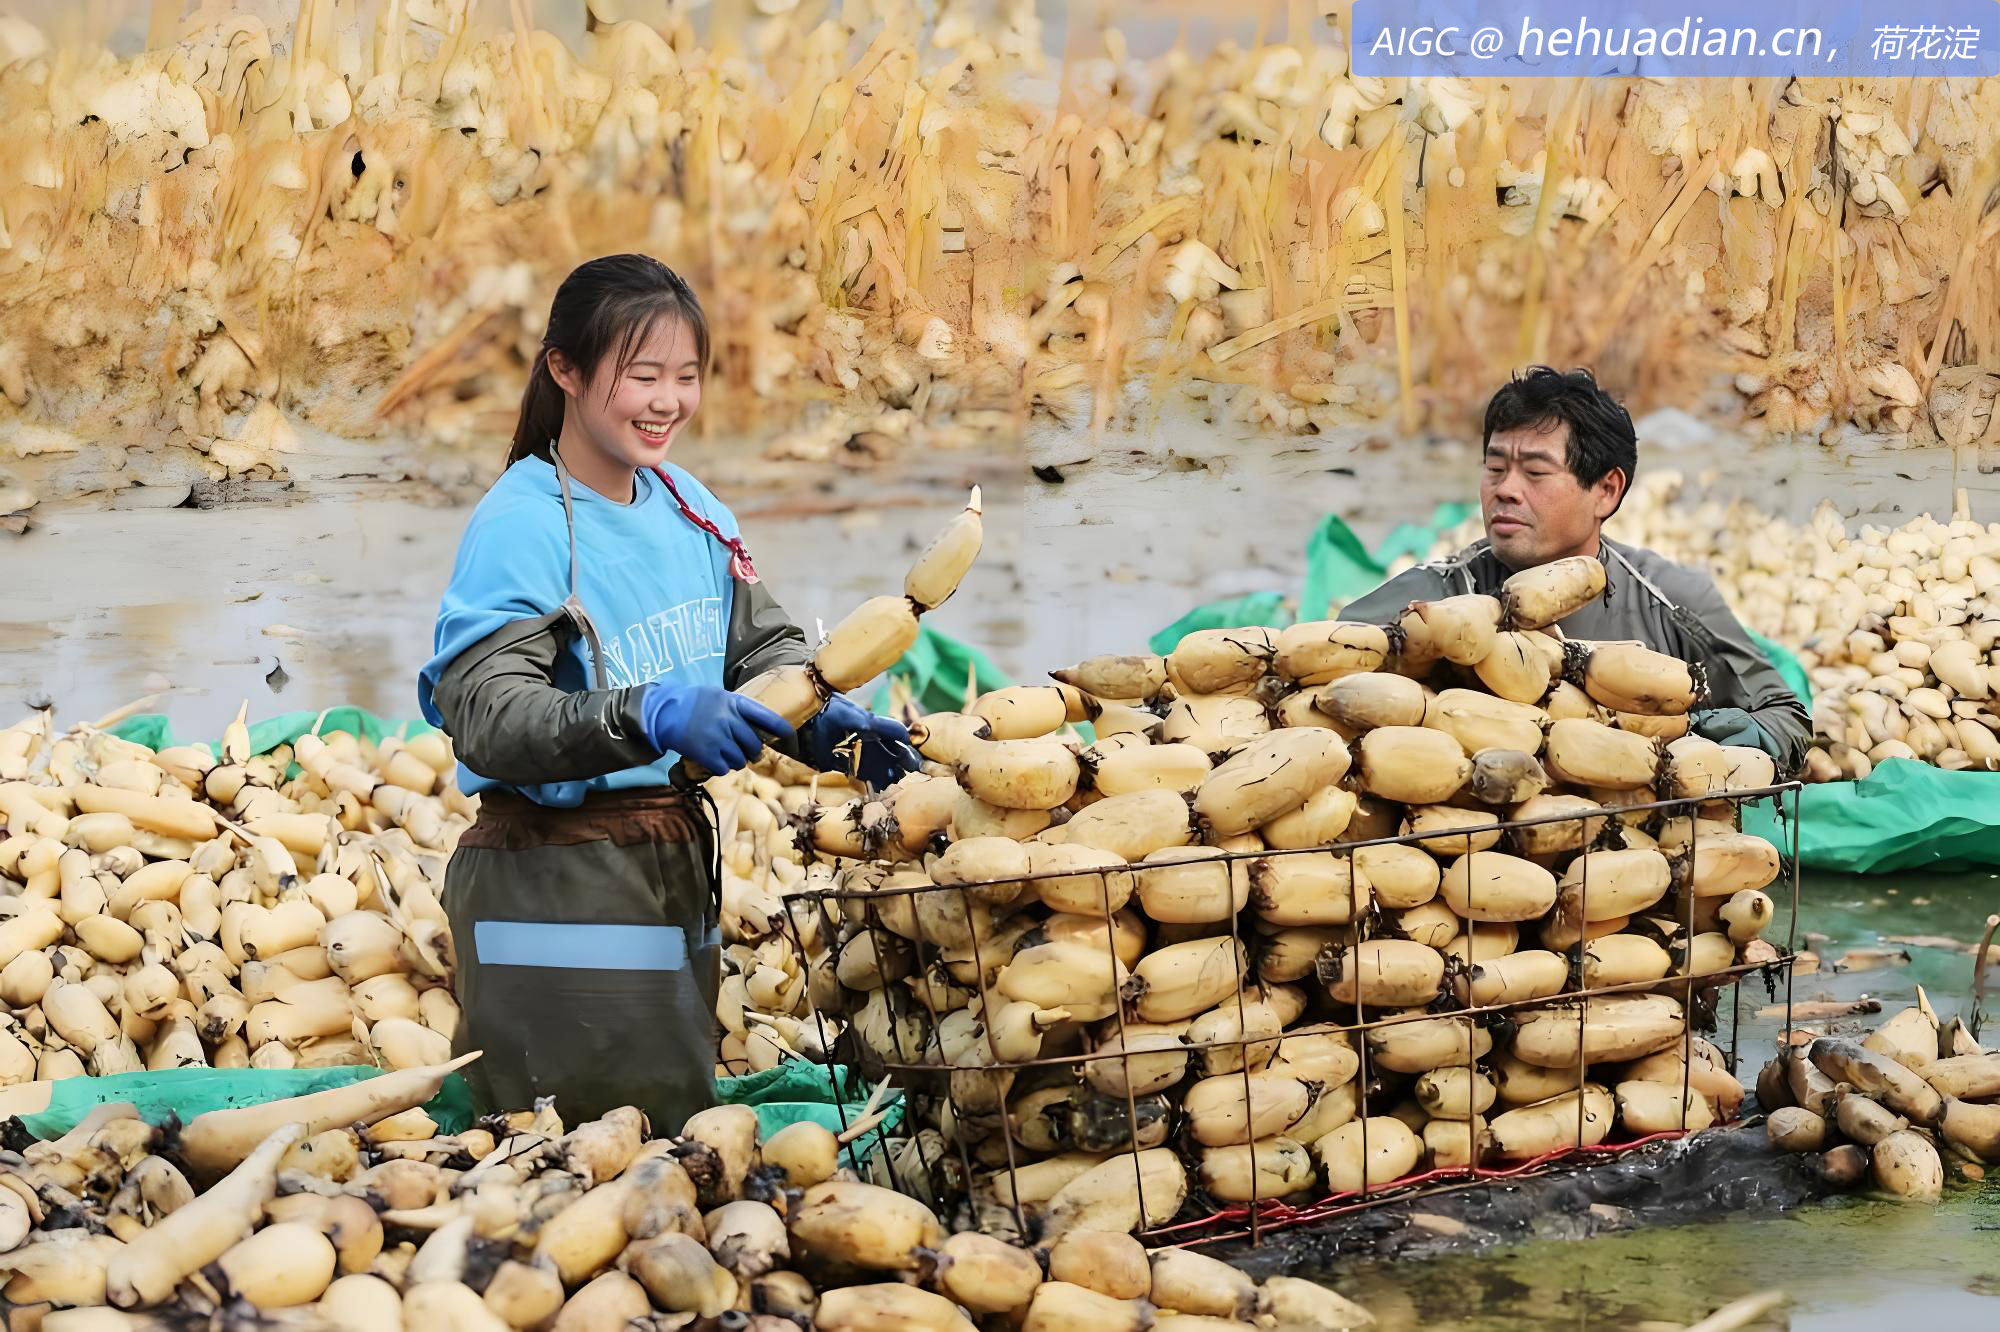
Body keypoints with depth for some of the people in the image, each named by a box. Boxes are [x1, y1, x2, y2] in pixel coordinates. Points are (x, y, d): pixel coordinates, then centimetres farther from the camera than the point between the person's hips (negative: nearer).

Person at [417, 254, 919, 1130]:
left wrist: (831, 726, -10)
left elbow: (764, 647, 12)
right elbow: (486, 719, -24)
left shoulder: (690, 506, 7)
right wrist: (650, 716, -37)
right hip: (556, 884, -7)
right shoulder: (519, 526, -15)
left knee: (685, 1127, 16)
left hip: (680, 864, 7)